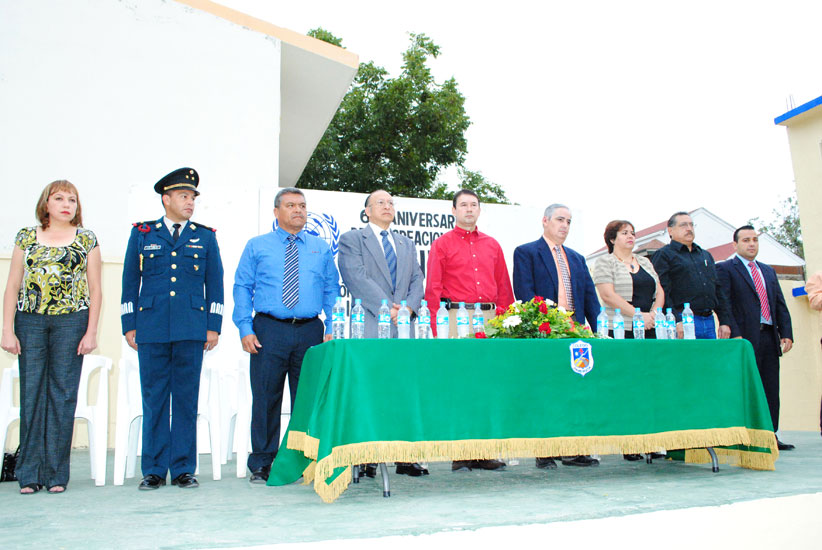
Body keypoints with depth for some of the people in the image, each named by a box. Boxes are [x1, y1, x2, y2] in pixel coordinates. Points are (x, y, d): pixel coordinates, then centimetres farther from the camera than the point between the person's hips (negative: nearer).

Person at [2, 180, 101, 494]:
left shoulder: (87, 240, 6)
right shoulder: (26, 237, 9)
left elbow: (95, 291, 5)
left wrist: (91, 332, -3)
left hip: (71, 321, -1)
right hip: (29, 322, 1)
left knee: (63, 396, 0)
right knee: (31, 395, 2)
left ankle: (56, 474, 9)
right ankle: (30, 474, 11)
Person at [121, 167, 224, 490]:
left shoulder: (205, 237, 13)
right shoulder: (142, 234, 12)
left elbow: (215, 284, 11)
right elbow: (130, 281, 11)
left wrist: (213, 326, 4)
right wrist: (129, 326, 4)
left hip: (191, 330, 0)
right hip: (151, 328, 0)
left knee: (186, 398, 2)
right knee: (153, 398, 3)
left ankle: (183, 469, 10)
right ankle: (154, 470, 12)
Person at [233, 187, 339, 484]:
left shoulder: (321, 248, 13)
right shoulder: (257, 246, 10)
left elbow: (332, 290, 12)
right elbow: (242, 288, 6)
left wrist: (330, 329, 0)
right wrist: (245, 329, -5)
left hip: (310, 330, 2)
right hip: (269, 330, -1)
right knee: (266, 398, 0)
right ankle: (261, 464, 11)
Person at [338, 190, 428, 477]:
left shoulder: (407, 244, 25)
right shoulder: (351, 240, 8)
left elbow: (417, 280, 15)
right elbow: (357, 278, -6)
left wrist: (408, 307, -5)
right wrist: (386, 307, -14)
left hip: (403, 327, 4)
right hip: (370, 328, -4)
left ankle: (404, 458, 6)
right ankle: (366, 459, 0)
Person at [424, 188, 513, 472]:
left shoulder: (492, 245, 19)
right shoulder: (442, 244, 7)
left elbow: (504, 287, 17)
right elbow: (433, 288, 0)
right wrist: (437, 329, -9)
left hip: (489, 319, 4)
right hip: (456, 318, -3)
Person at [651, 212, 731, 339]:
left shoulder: (706, 255, 23)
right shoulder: (663, 255, 0)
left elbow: (718, 290, 23)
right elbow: (662, 292, -11)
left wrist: (724, 322, 14)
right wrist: (675, 321, -21)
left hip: (709, 321, 7)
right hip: (682, 322, -6)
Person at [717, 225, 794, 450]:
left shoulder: (769, 271, 21)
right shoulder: (725, 269, 0)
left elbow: (780, 305, 18)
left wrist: (786, 333, 6)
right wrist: (735, 335, -17)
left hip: (769, 337, 6)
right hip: (746, 338, -6)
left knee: (771, 390, 7)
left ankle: (770, 435, 14)